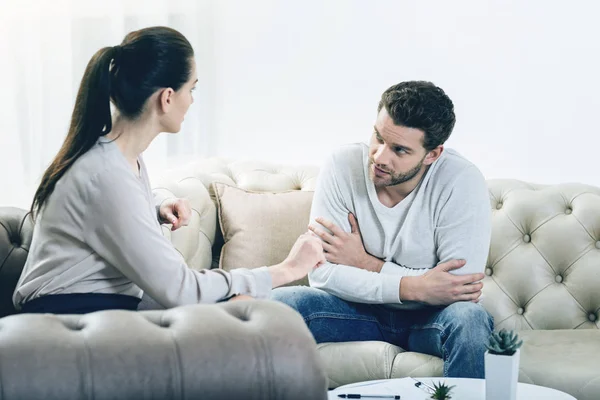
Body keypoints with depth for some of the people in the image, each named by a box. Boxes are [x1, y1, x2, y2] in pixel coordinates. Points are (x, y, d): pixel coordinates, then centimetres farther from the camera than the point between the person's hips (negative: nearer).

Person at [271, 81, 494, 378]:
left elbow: (461, 288, -25)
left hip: (429, 319, -2)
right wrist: (411, 287, -28)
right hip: (362, 309, 2)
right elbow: (323, 273, -17)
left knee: (470, 318, -35)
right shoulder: (342, 167, -14)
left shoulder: (462, 183, -20)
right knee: (277, 304, -24)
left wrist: (367, 264, -20)